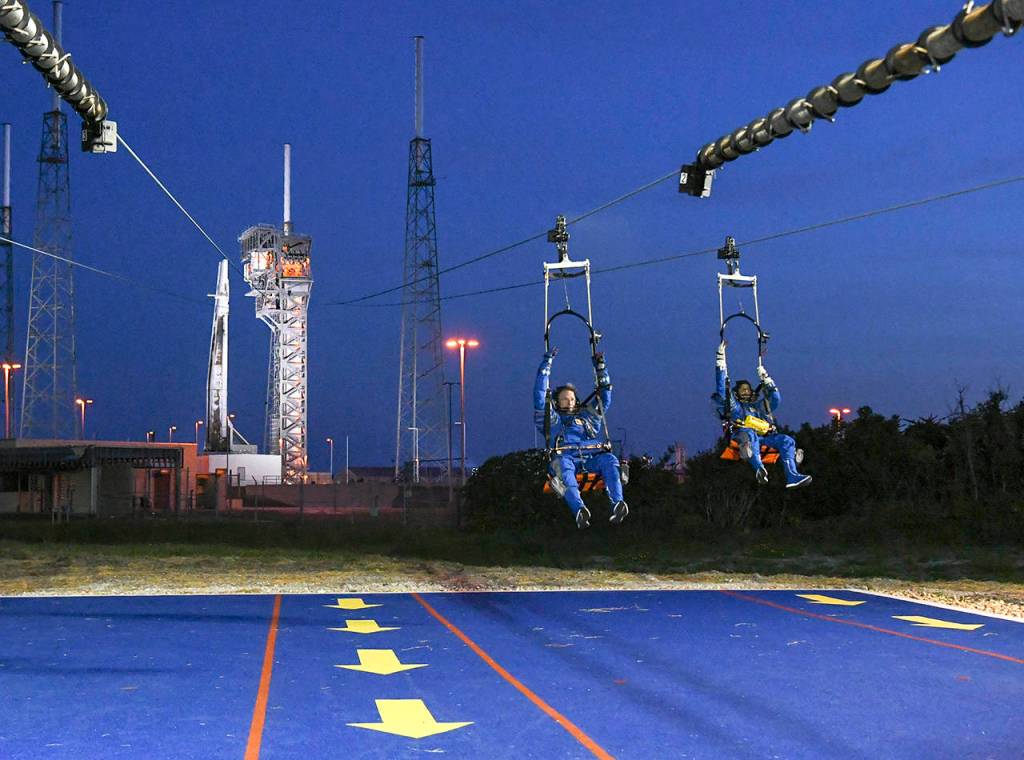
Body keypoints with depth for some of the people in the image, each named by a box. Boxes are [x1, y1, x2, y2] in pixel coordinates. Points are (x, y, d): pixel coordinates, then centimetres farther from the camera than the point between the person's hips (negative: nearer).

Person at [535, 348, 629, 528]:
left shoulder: (588, 416, 37)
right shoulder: (552, 419, 29)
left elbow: (604, 397, 41)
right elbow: (540, 396, 20)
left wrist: (600, 368, 35)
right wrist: (547, 363, 20)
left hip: (592, 458, 3)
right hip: (566, 457, -3)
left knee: (610, 460, -32)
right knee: (562, 465, -40)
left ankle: (617, 506, -51)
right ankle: (579, 510, -61)